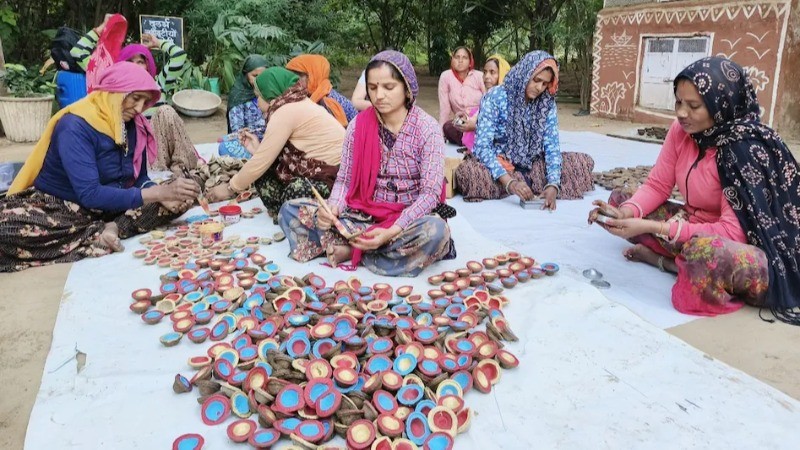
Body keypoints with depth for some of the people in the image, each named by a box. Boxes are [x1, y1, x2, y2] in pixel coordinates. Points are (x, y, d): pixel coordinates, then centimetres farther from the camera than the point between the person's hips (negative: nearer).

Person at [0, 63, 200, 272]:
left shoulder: (133, 125, -3)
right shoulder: (74, 126, -23)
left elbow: (140, 179, 3)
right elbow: (90, 194, -32)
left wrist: (164, 194, -21)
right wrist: (159, 193, -36)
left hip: (111, 206, 6)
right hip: (58, 207, -5)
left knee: (178, 199, -10)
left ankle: (113, 229, -23)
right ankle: (102, 233, -24)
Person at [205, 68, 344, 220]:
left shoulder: (286, 111, -14)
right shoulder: (300, 105, 13)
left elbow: (261, 162, -10)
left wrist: (230, 187, 1)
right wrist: (258, 149, 13)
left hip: (336, 178, -9)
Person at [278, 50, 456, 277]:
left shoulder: (427, 128, -11)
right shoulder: (358, 125, -2)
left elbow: (430, 192, -17)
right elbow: (344, 180, 1)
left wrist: (392, 231, -31)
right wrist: (332, 208, -23)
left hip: (409, 218, -3)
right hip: (364, 214, 3)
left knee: (436, 231, -38)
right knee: (291, 211, -11)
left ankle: (352, 248, -19)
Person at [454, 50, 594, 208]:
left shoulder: (547, 104, -4)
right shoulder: (495, 98, -16)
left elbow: (552, 146, -9)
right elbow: (483, 146, -23)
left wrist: (553, 185, -28)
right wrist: (509, 182, -37)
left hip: (531, 165, 3)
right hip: (499, 165, -2)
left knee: (584, 161, -12)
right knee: (467, 171, -37)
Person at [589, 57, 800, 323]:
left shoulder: (748, 150, -25)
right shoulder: (681, 130, -6)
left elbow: (733, 231, -29)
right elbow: (656, 186, -1)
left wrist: (651, 227, -34)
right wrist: (626, 212, -23)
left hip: (746, 249, -7)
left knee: (703, 252, -42)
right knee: (619, 199, 0)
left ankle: (665, 260, -9)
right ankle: (683, 260, -11)